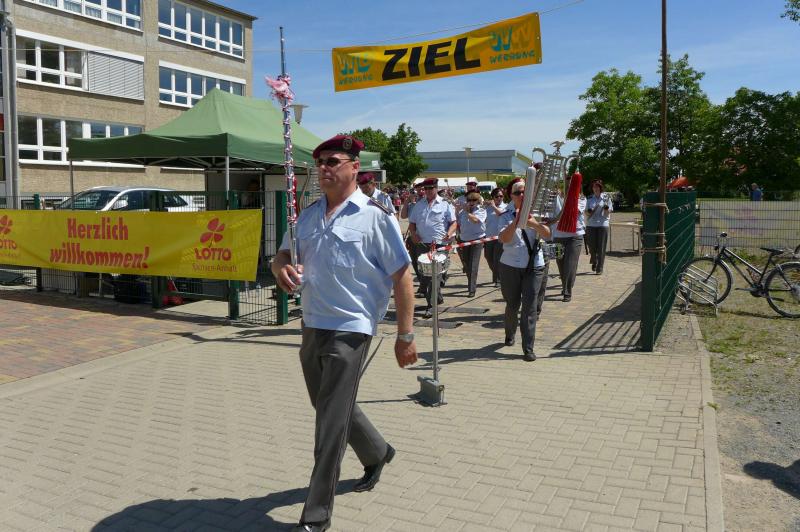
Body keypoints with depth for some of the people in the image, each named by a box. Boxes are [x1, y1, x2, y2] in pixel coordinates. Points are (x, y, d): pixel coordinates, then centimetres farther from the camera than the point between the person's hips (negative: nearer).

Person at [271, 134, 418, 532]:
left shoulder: (375, 217, -9)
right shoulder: (308, 215, 10)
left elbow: (401, 276, -9)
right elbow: (283, 254, 18)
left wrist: (405, 335, -11)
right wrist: (281, 267, -8)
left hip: (349, 330, -7)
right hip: (311, 327, 7)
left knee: (331, 424, -3)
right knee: (329, 407, 22)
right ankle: (377, 453, 48)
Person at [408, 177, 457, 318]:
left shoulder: (445, 204, 2)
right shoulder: (418, 205, 14)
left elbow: (453, 222, 0)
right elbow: (412, 223, 17)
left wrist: (449, 233, -20)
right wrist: (413, 233, -3)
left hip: (439, 245, -4)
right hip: (422, 245, 5)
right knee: (423, 276, 6)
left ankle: (432, 305, -2)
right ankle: (437, 298, 25)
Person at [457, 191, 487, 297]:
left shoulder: (481, 210, -2)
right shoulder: (463, 211, 10)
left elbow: (475, 220, -19)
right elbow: (458, 223, 16)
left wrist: (467, 212, -10)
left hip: (477, 240, -5)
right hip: (464, 240, 5)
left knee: (473, 265, -11)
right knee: (467, 265, 12)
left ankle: (472, 289, -10)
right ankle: (471, 285, 30)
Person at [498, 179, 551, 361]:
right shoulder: (507, 216, 0)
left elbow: (547, 233, -11)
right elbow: (504, 238, -16)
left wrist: (533, 223, -29)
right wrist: (516, 221, -27)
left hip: (534, 266, 0)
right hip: (511, 266, 0)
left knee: (530, 307, -4)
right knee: (512, 305, 12)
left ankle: (528, 348, -2)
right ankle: (510, 334, 40)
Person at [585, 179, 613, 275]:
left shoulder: (606, 197, 4)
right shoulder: (589, 198, 10)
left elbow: (608, 213, 3)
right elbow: (586, 212, 13)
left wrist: (606, 208, -18)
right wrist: (589, 212, -9)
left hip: (603, 224, -2)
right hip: (591, 225, 2)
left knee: (601, 248, -3)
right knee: (592, 246, 3)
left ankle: (599, 268, 4)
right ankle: (594, 262, 32)